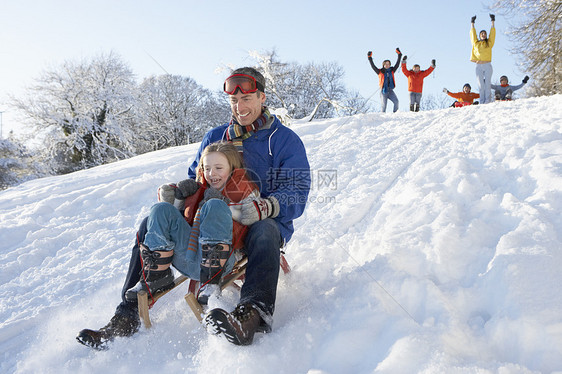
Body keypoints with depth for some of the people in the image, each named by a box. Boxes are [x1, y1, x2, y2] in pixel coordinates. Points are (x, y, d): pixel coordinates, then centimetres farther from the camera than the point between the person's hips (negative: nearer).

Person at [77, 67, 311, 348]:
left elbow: (297, 195, -9)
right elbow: (195, 180, 20)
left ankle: (253, 314, -61)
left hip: (261, 222, -4)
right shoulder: (214, 137, 17)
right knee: (151, 224, -13)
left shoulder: (286, 140, 2)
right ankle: (127, 316, -16)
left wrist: (264, 206, -31)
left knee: (264, 230, -41)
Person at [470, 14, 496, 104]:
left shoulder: (489, 43, 12)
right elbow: (472, 34, 21)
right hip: (479, 66, 1)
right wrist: (472, 23, 28)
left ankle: (488, 101, -8)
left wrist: (493, 22, 18)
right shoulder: (476, 43, 14)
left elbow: (492, 33, 14)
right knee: (480, 85, -2)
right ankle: (482, 102, -2)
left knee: (487, 83, -5)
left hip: (487, 65, -1)